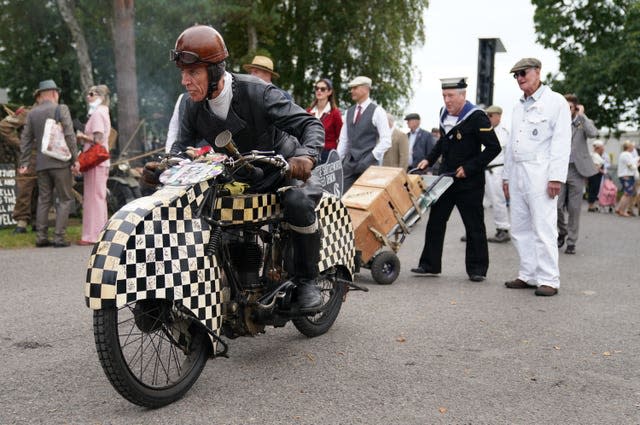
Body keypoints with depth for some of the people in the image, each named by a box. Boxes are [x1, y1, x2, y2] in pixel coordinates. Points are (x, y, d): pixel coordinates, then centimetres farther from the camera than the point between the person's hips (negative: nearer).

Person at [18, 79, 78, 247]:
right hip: (60, 161, -5)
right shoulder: (61, 109, -5)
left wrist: (24, 163, 14)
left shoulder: (32, 113, 10)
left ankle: (41, 237, 11)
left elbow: (26, 139, 11)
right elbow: (69, 136, -11)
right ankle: (59, 237, -5)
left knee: (44, 200, 12)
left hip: (41, 163, 5)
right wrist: (74, 159, -8)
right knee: (65, 199, 1)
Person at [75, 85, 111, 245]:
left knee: (94, 197, -8)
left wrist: (82, 136, -7)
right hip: (100, 161, 10)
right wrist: (84, 137, 11)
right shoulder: (102, 112, 20)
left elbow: (98, 139, -20)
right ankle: (101, 232, 20)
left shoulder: (97, 113, -11)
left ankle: (93, 235, -7)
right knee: (99, 197, 14)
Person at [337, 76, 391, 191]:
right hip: (349, 162, 5)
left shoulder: (377, 111, -4)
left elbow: (386, 141, -9)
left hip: (368, 164, -5)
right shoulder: (349, 112, 14)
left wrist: (372, 157, -12)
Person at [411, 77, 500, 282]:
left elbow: (493, 148, -16)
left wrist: (469, 168, -18)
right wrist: (429, 159, 13)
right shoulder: (444, 113, 8)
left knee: (474, 225, 2)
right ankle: (430, 264, 16)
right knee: (435, 221, 7)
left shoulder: (477, 117, -15)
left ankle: (477, 269, 12)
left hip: (469, 182, -7)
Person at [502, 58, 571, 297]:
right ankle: (528, 276, 15)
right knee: (520, 229, 7)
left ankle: (548, 280, -1)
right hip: (518, 173, 7)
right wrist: (506, 176, 19)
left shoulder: (555, 102, -1)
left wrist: (556, 177, -15)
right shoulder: (519, 106, 21)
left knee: (543, 228, -7)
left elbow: (561, 142, -8)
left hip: (540, 174, -7)